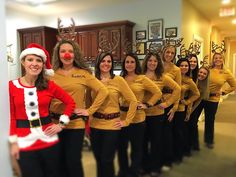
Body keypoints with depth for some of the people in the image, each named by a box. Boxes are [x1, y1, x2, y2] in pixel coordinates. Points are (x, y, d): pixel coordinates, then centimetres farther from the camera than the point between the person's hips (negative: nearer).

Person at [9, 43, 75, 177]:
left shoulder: (49, 85, -2)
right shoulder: (12, 86, -4)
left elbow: (70, 102, 5)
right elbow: (11, 116, -1)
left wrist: (61, 124, -2)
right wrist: (13, 142, -2)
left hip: (49, 139, 2)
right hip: (24, 142, -1)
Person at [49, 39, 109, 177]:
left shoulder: (83, 73, -4)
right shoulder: (52, 74, 4)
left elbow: (103, 91, -6)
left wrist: (90, 110, -8)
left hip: (75, 123, -3)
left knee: (73, 161, 4)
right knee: (60, 161, 16)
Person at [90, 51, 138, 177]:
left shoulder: (118, 80, -7)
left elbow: (133, 101, -6)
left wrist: (126, 121, -6)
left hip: (112, 125, -3)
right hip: (95, 125, 3)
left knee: (107, 160, 4)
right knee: (98, 159, 15)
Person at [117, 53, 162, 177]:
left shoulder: (142, 79, -4)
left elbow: (158, 93, -2)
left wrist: (147, 104, -7)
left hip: (137, 118, -3)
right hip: (122, 117, 3)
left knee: (136, 148, 11)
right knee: (121, 147, 15)